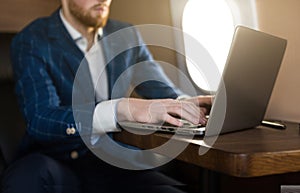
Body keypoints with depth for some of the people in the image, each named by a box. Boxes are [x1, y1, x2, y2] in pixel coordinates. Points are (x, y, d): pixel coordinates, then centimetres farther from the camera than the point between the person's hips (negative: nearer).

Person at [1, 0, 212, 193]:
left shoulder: (127, 36, 9)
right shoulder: (31, 41, -6)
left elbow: (167, 94, 12)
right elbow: (40, 120, -20)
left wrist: (186, 104, -14)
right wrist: (124, 109, -35)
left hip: (113, 165, 3)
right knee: (30, 172, -36)